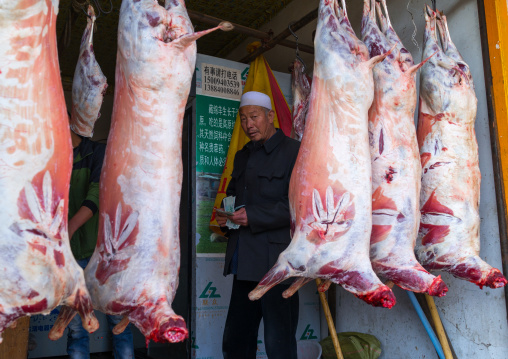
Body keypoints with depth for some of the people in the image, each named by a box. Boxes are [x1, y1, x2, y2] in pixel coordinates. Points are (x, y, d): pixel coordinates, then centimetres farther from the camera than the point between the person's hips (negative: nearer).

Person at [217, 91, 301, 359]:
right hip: (245, 263, 8)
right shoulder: (242, 156, 19)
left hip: (276, 262, -7)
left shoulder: (294, 151, -5)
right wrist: (226, 215, 7)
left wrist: (253, 216, -19)